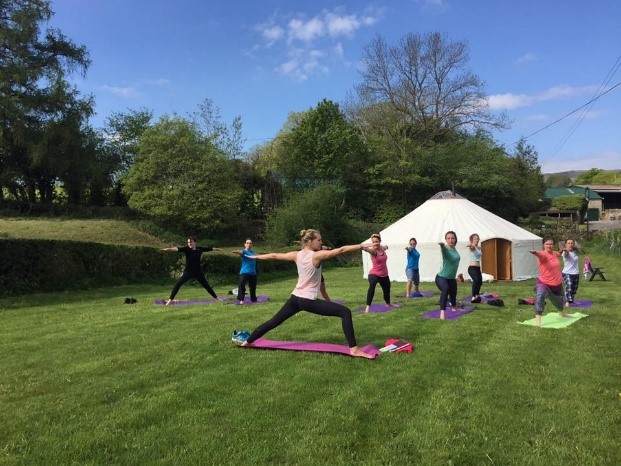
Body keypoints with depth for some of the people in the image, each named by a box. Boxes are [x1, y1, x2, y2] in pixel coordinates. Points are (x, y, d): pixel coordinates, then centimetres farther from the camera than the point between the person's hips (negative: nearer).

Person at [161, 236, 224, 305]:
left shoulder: (200, 249, -3)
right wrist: (167, 249, -43)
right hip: (188, 272, -2)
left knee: (206, 285, 13)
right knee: (178, 284, -17)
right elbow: (176, 249, -27)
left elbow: (211, 249, 10)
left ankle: (216, 297, 29)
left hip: (198, 272, 2)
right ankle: (170, 299, -8)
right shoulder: (186, 249, -11)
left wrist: (219, 249, 24)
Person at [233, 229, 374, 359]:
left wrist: (256, 256, 28)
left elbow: (274, 256, 14)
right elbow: (341, 250, -17)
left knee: (274, 322, 21)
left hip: (295, 298, 7)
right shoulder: (317, 255, -13)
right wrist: (363, 246, -17)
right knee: (345, 312, -8)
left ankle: (247, 341, 32)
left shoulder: (296, 255, 4)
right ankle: (354, 349, -15)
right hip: (309, 301, -7)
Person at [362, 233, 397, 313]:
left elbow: (386, 247, 25)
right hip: (374, 274, -7)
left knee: (387, 290, 26)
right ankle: (368, 306, -38)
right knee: (372, 285, -37)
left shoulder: (382, 248, -3)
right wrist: (372, 245, -54)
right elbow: (363, 247, -42)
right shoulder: (373, 251, -21)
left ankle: (388, 303, 57)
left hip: (384, 274, 7)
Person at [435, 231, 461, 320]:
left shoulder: (455, 249, 1)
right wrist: (442, 245, -69)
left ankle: (454, 308, 55)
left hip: (452, 278, 7)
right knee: (445, 289, -36)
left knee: (453, 294, 24)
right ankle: (442, 313, -40)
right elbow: (443, 248, -46)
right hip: (441, 277, -7)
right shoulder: (446, 248, -21)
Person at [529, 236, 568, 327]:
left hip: (558, 284, 7)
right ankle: (538, 319, -32)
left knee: (560, 301, 29)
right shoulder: (543, 254, -20)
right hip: (544, 283, -7)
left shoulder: (555, 253, 0)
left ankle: (561, 313, 63)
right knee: (540, 296, -37)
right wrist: (536, 253, -72)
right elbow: (540, 255, -49)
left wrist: (561, 250, 8)